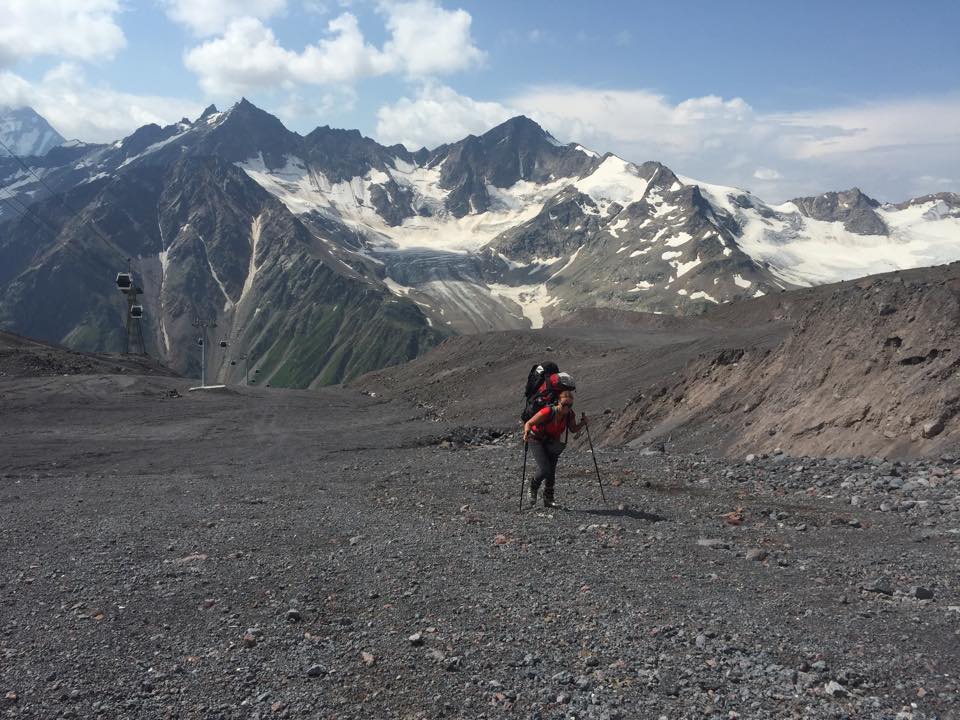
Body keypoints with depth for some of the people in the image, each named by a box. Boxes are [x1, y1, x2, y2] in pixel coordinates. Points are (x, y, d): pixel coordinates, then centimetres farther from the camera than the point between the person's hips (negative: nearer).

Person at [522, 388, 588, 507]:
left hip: (552, 443, 5)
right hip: (536, 440, -5)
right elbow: (529, 423, -26)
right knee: (544, 469, -18)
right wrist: (527, 432, -46)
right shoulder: (548, 412, -32)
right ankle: (533, 489, 12)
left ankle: (548, 499, 22)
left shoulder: (570, 414, -15)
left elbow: (573, 430, 2)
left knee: (551, 472, 4)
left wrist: (582, 423, -15)